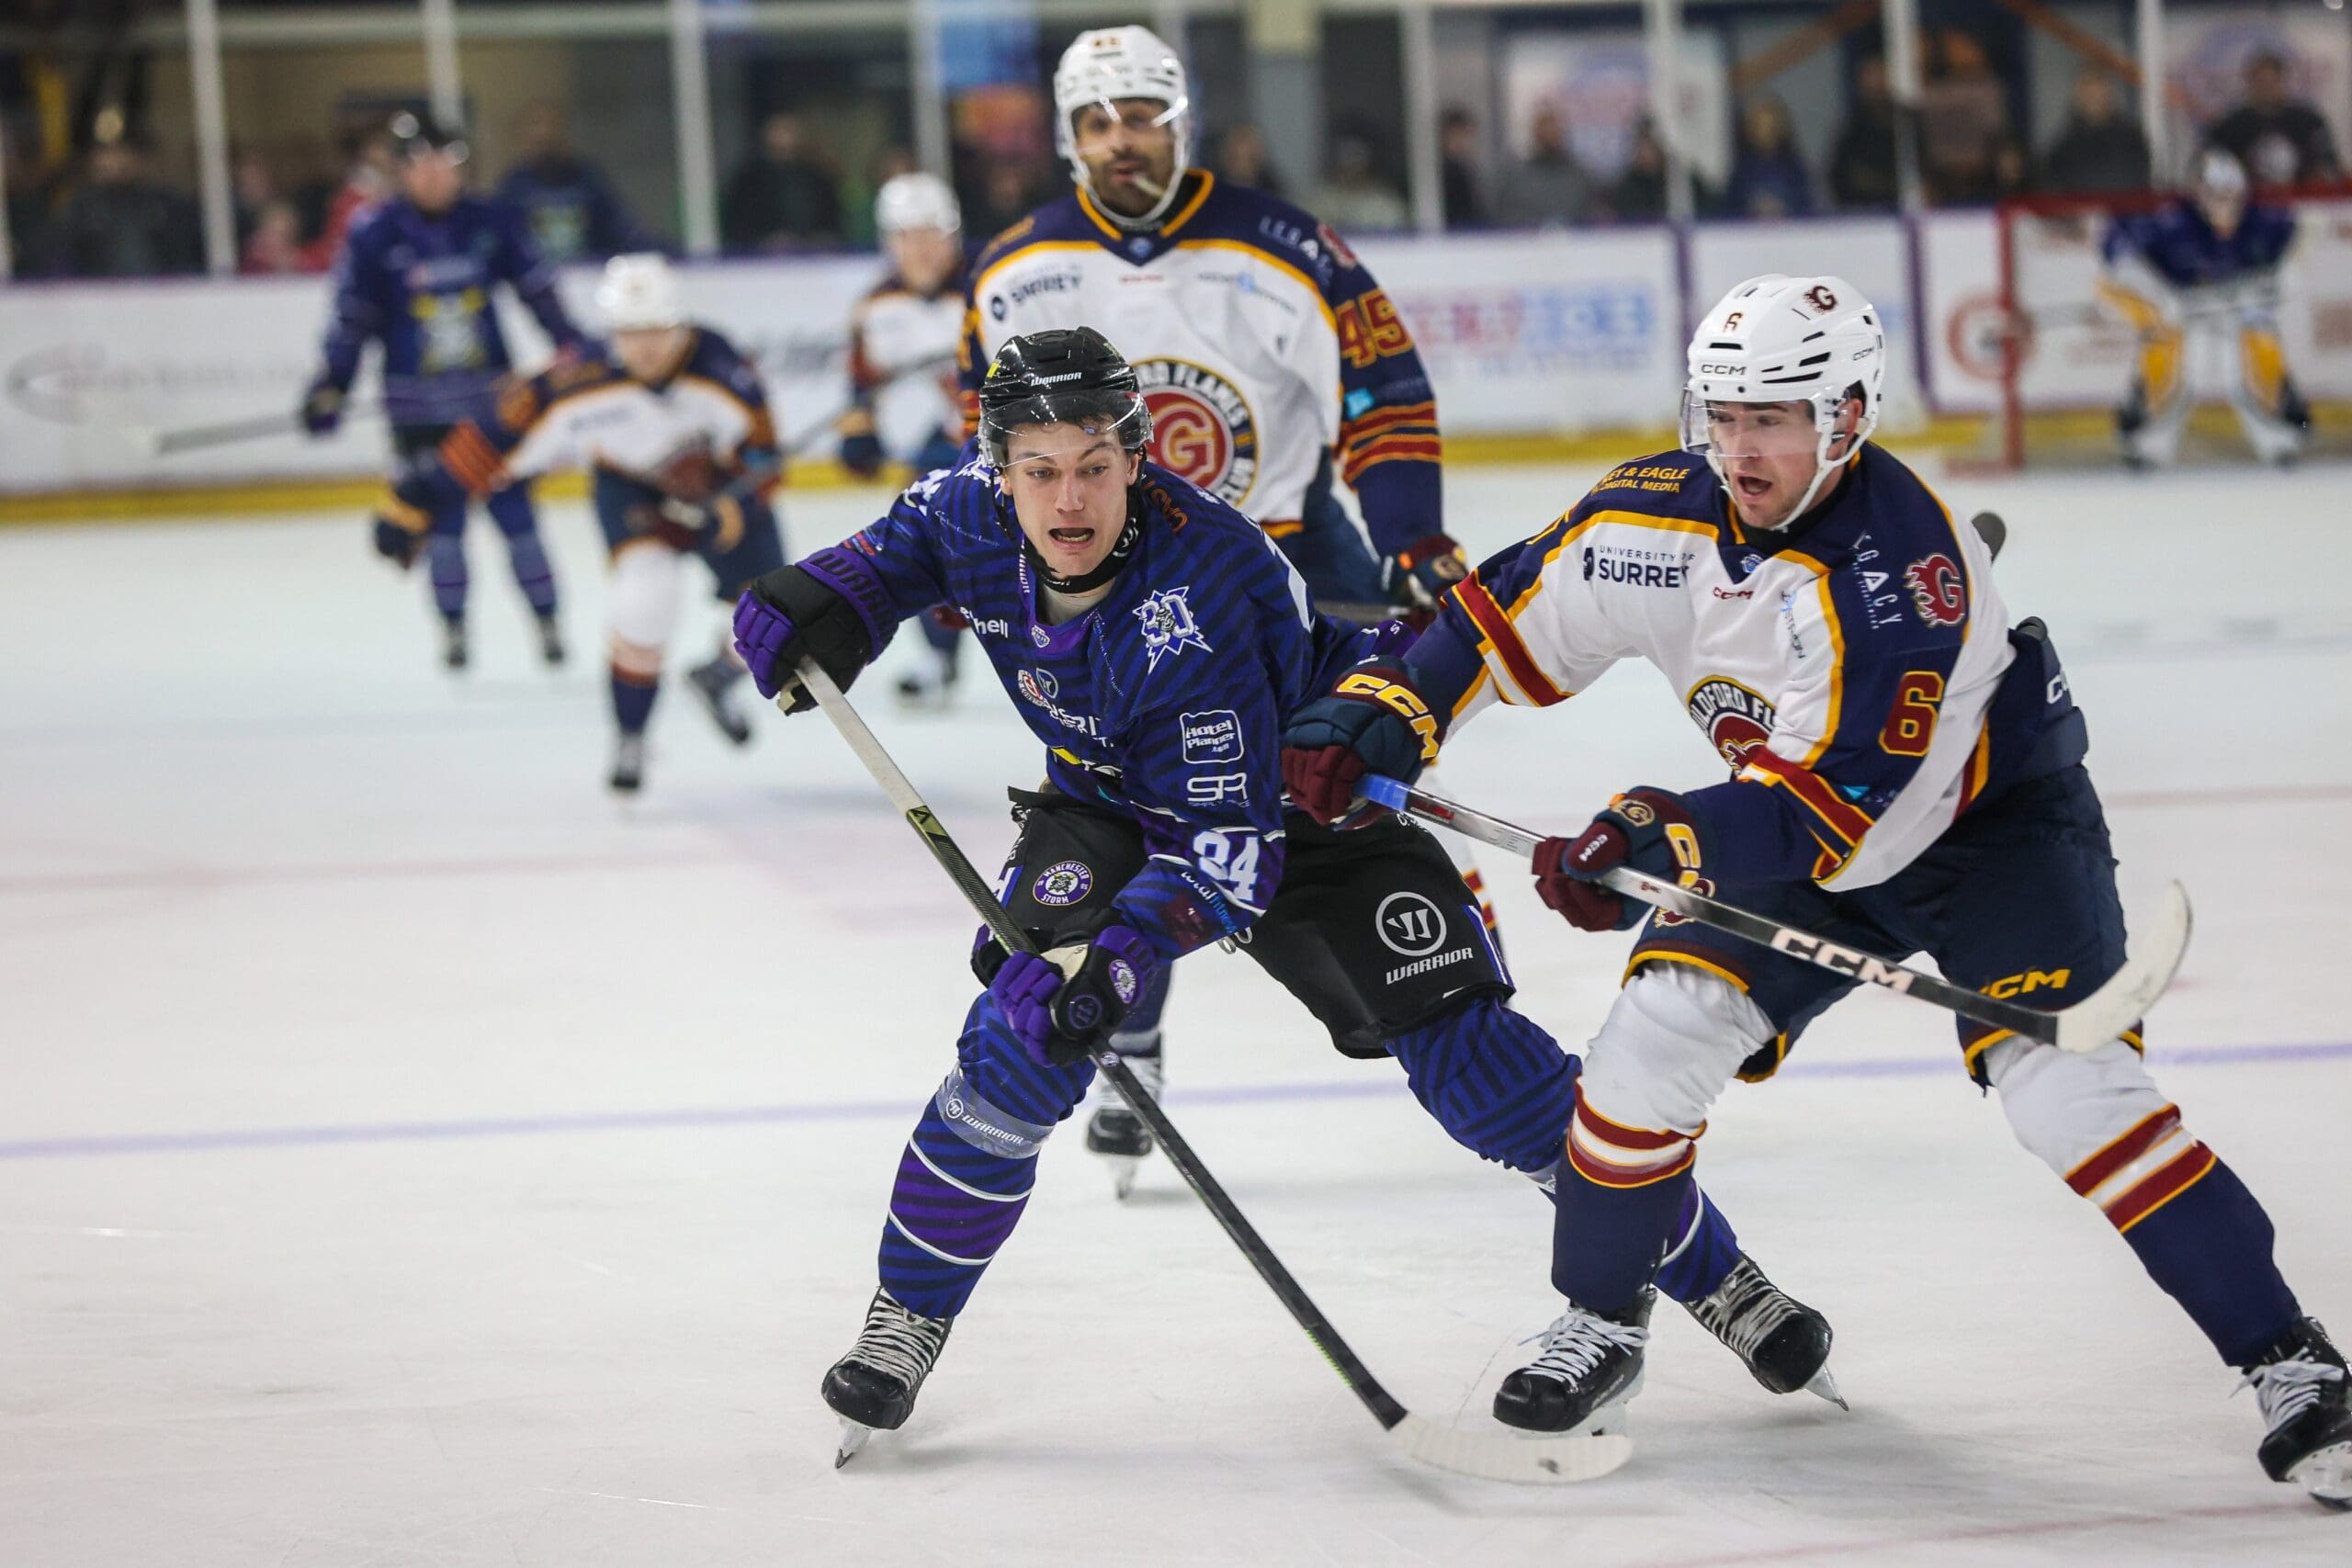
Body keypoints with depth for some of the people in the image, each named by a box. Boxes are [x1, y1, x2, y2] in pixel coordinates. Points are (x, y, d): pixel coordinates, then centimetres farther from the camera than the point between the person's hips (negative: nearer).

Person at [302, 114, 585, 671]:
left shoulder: (489, 223, 0)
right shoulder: (374, 234, -6)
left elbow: (535, 287, 9)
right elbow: (352, 317, -1)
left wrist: (571, 346, 6)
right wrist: (331, 388, -4)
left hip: (493, 394, 1)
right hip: (419, 405, -1)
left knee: (513, 508, 2)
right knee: (442, 516, -1)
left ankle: (547, 620, 12)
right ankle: (453, 626, 13)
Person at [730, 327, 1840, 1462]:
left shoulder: (1194, 600, -39)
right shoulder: (976, 509, -22)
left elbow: (1223, 846, -37)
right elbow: (906, 543, 5)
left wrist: (1118, 958, -51)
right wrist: (825, 602, -15)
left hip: (1300, 801, -4)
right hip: (1110, 805, 4)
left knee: (1466, 1057, -11)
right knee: (1023, 1039, -21)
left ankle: (1716, 1280, 1)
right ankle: (904, 1323, -5)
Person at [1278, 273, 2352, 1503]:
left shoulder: (1902, 570, -34)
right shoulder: (1661, 513, -14)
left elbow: (1842, 809, -39)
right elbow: (1509, 617, -2)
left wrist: (1660, 839, -50)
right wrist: (1377, 713, -15)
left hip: (1990, 812, -6)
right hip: (1798, 819, 6)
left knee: (2063, 1081, -22)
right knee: (1662, 1024, -10)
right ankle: (1600, 1322, 11)